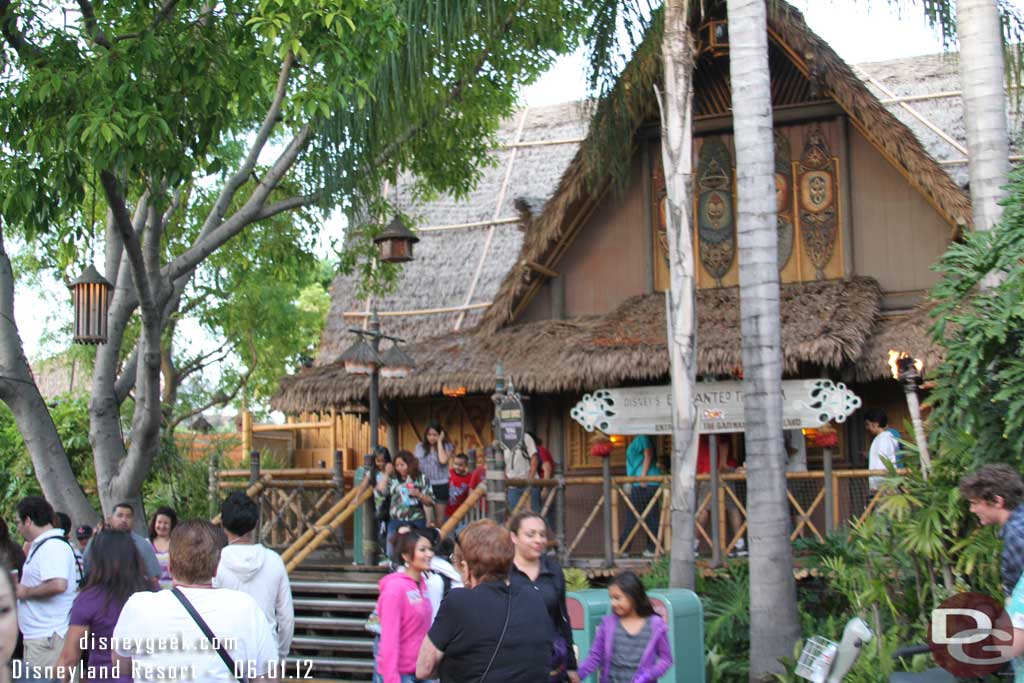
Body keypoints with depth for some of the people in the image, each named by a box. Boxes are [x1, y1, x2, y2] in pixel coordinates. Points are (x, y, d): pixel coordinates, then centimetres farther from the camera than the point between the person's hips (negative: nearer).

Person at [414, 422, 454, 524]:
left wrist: (439, 442, -9)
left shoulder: (446, 446, 1)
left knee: (439, 520, 4)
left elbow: (443, 460, -18)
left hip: (440, 485, -2)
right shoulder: (420, 447, 8)